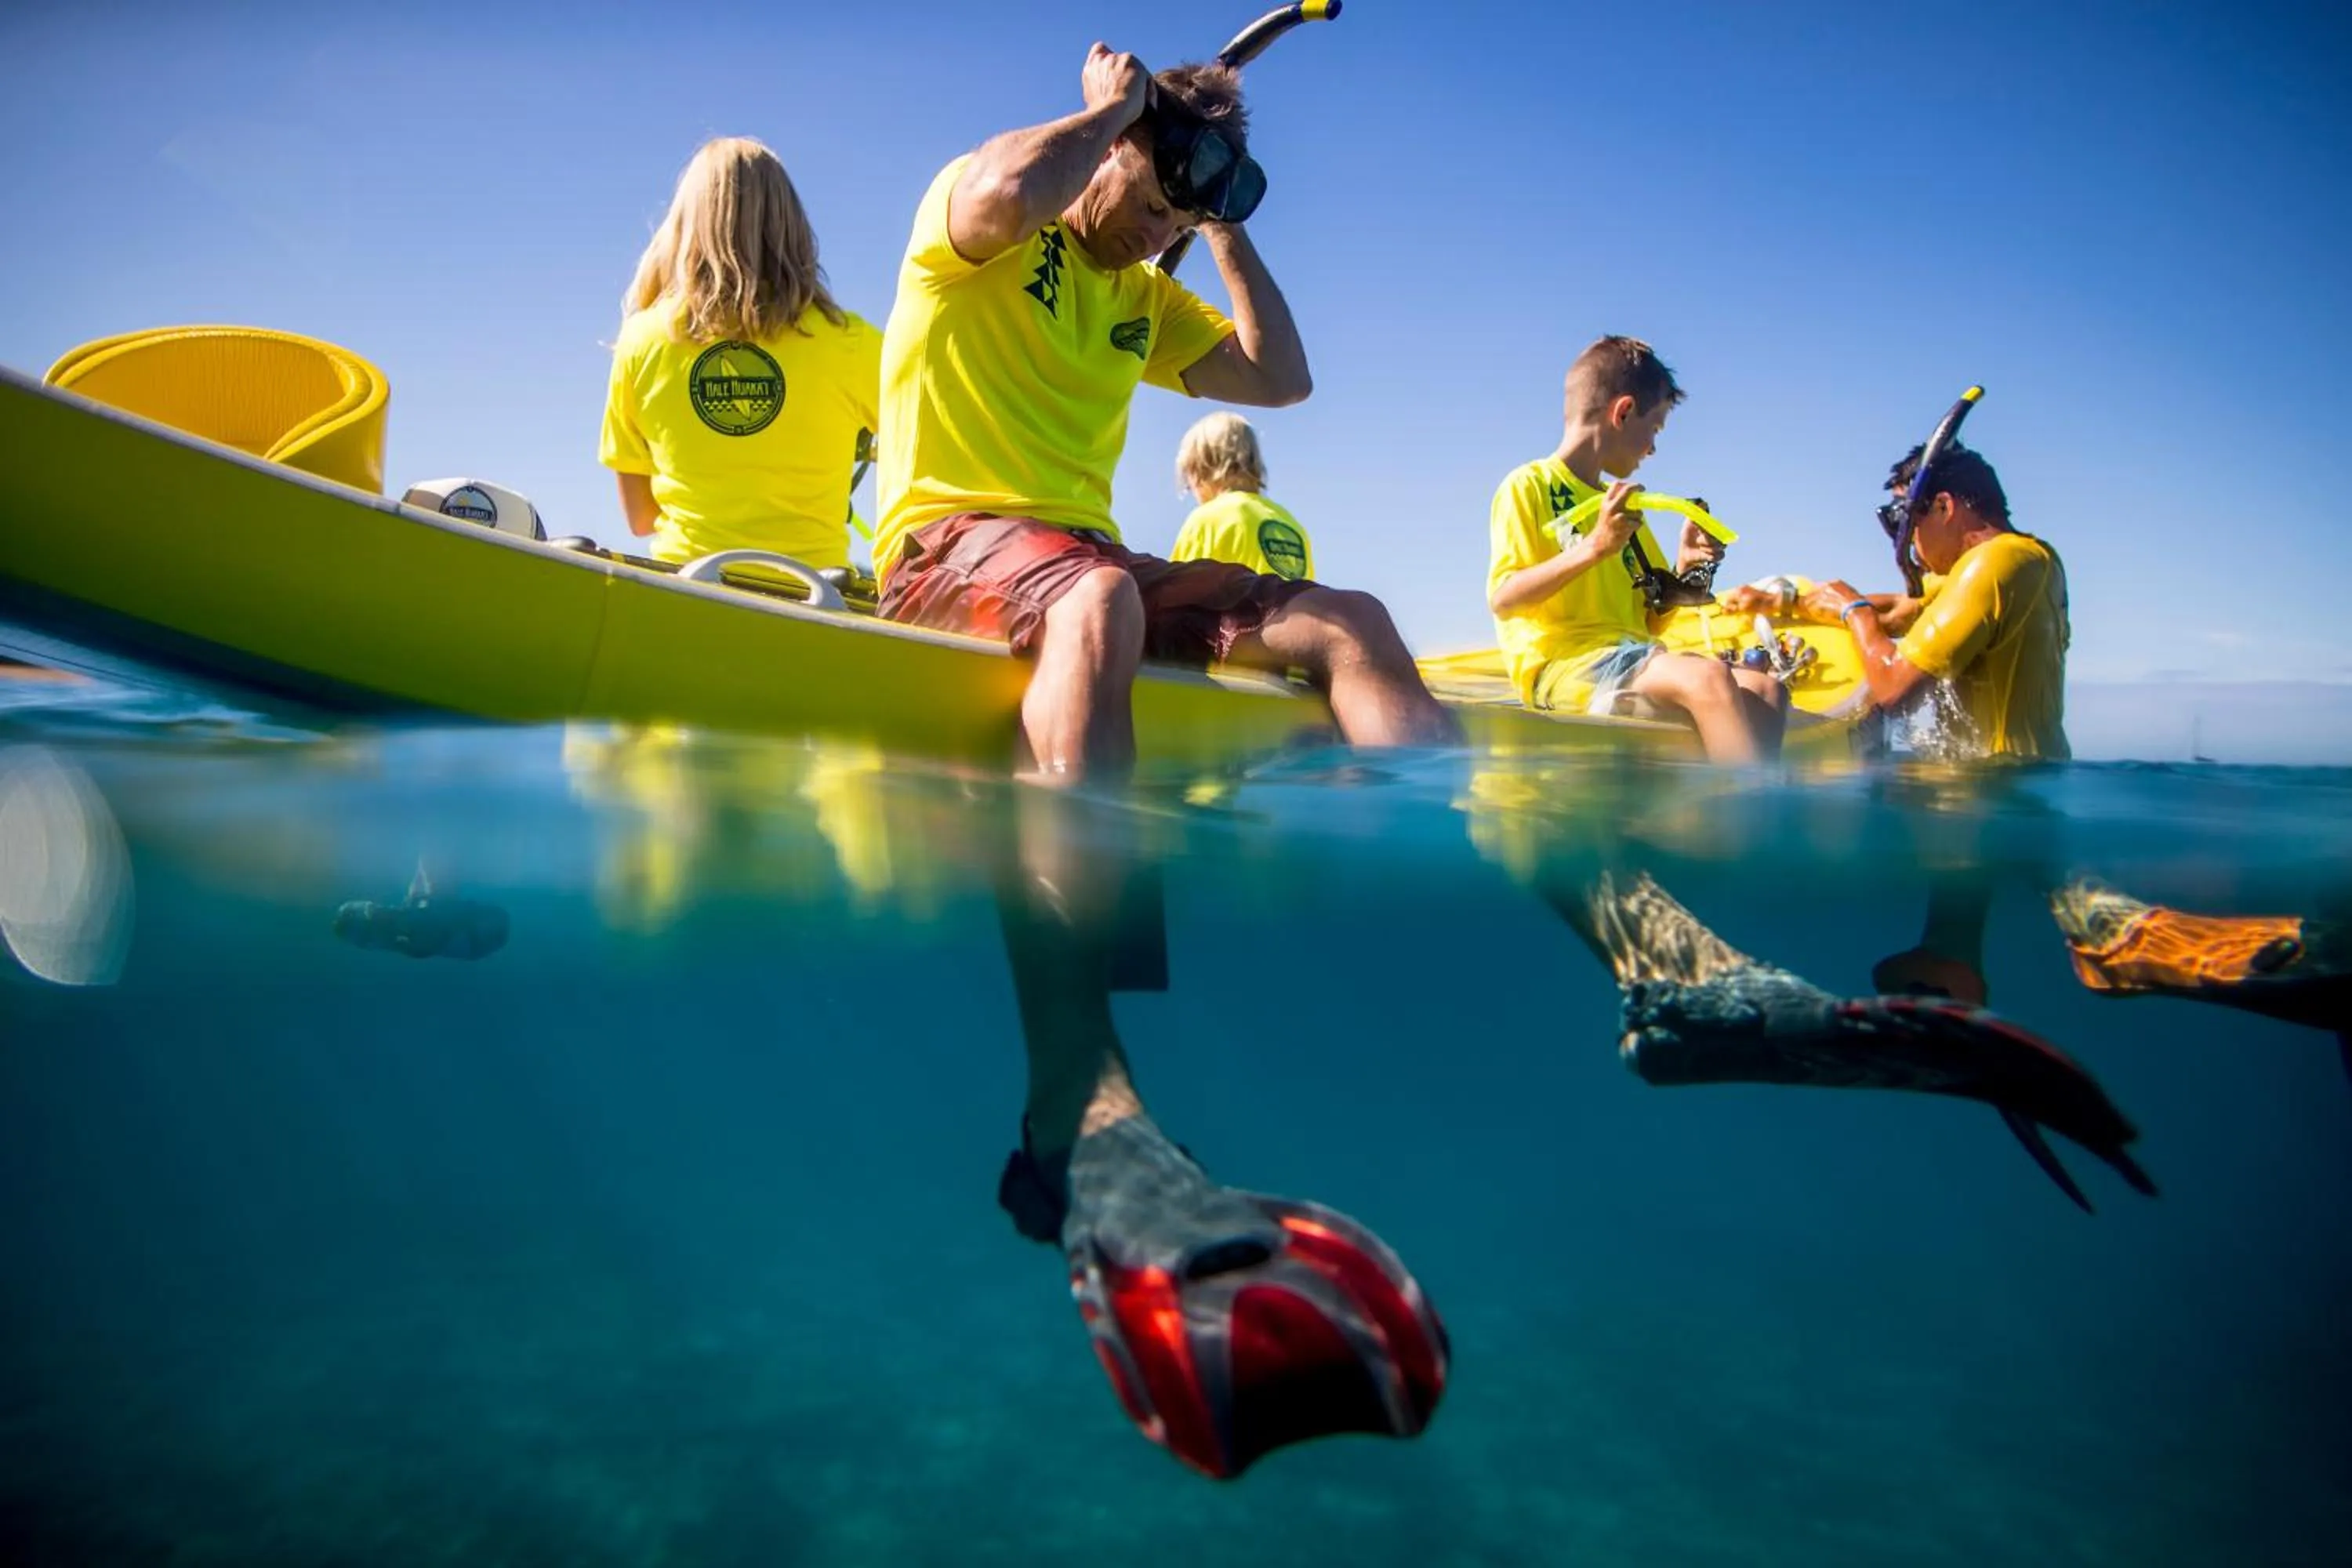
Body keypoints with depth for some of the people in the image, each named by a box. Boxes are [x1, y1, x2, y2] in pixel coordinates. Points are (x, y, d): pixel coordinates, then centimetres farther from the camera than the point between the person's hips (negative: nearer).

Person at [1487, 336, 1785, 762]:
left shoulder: (1620, 503, 25)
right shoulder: (1527, 486, 1)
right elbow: (1502, 599, -12)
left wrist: (1683, 568, 7)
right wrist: (1594, 547, -21)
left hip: (1633, 658, 8)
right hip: (1565, 663, -8)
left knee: (1765, 689, -16)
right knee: (1709, 676, -31)